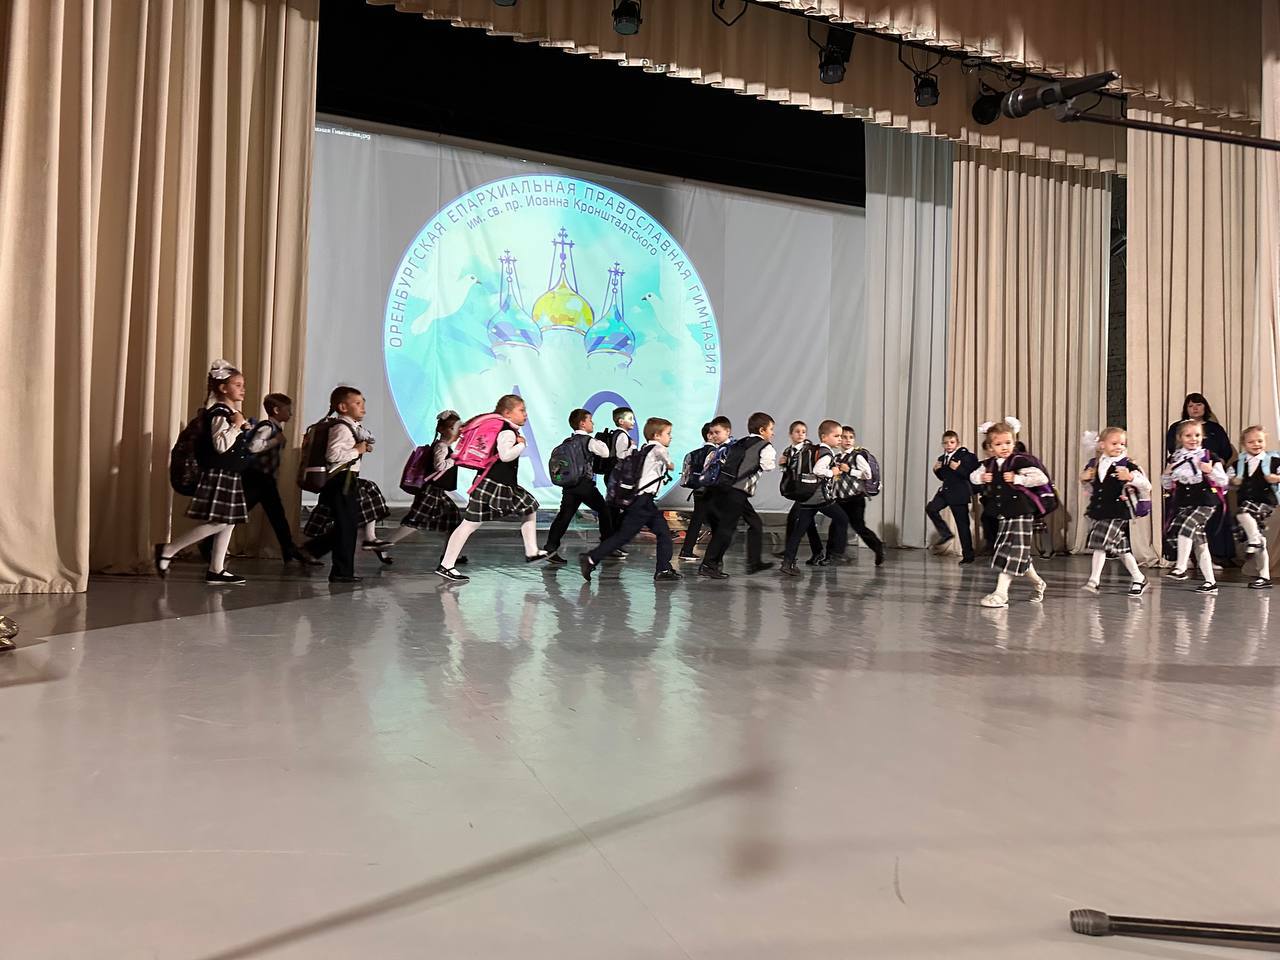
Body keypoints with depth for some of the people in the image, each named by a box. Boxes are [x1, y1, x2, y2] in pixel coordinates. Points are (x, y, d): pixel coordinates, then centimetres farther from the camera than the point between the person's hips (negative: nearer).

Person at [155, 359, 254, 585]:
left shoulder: (233, 413, 15)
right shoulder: (219, 413, -14)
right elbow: (221, 445, -25)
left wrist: (244, 429, 12)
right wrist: (237, 425, -23)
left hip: (231, 475, 10)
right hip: (218, 475, -10)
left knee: (228, 522, 9)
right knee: (217, 522, -12)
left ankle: (216, 570, 14)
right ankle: (167, 550, -2)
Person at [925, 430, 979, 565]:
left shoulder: (965, 456, -12)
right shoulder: (942, 458, 10)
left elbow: (970, 475, -18)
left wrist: (958, 468, -31)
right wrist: (936, 470, -1)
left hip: (959, 494, -6)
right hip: (945, 492, 6)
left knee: (963, 524, 0)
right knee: (930, 508, -15)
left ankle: (968, 555, 9)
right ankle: (945, 533, 3)